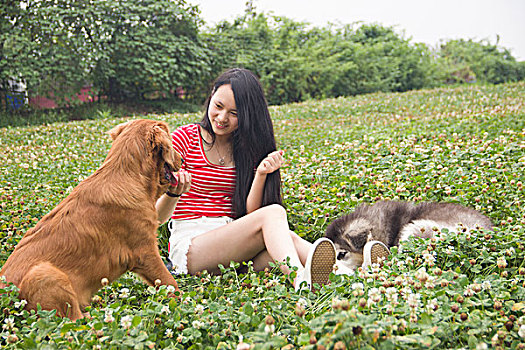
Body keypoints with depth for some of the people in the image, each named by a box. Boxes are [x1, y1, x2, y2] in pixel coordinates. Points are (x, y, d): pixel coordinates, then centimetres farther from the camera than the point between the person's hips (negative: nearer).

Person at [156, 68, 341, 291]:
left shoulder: (249, 148, 10)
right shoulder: (184, 139, -1)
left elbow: (249, 214, 0)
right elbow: (158, 217, -5)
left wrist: (261, 174, -15)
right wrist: (173, 193, -27)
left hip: (235, 244, 4)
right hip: (188, 246, -4)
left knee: (286, 238, -29)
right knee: (274, 213, -30)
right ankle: (301, 281, -56)